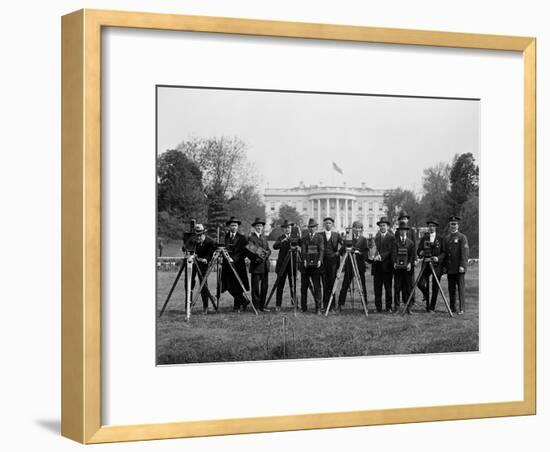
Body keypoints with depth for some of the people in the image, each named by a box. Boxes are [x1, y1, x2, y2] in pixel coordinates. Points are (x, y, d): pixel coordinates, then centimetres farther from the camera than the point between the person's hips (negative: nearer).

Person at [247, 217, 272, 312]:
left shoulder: (264, 238, 19)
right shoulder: (251, 238, -3)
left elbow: (268, 250, 14)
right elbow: (249, 252, -11)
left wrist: (266, 254, -7)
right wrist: (256, 259, -21)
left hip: (265, 265, 6)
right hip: (256, 266, -6)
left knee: (264, 286, 7)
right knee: (255, 287, -3)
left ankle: (262, 306, 14)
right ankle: (256, 307, 2)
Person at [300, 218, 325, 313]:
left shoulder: (320, 237, 6)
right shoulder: (304, 237, 10)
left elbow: (321, 250, -3)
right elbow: (303, 250, 1)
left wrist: (319, 261, -18)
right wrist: (304, 260, -14)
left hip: (316, 265, -2)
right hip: (305, 264, 2)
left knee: (317, 286, -4)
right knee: (304, 286, 5)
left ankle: (318, 308, -3)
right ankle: (303, 307, 14)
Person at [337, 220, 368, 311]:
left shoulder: (363, 240, 7)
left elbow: (366, 252, -1)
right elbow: (341, 251, 4)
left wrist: (358, 252, -17)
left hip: (360, 265, 0)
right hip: (349, 265, 0)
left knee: (362, 286, 3)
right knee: (345, 285, 0)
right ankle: (340, 305, 4)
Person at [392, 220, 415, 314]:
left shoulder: (410, 242, 10)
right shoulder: (395, 241, 8)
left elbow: (413, 254, 6)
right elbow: (393, 253, 0)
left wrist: (410, 263, -10)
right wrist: (394, 263, -15)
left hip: (407, 267, 1)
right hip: (397, 267, -1)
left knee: (408, 287, 1)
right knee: (397, 286, -2)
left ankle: (408, 307, 4)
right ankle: (396, 305, 3)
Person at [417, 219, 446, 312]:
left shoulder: (440, 239, 4)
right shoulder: (424, 238, 9)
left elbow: (444, 252, 2)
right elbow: (418, 250, 8)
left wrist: (438, 258, -17)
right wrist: (420, 253, -15)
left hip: (437, 265, -1)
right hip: (426, 264, 1)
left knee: (435, 287, 0)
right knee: (421, 283, -16)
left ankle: (432, 307, 11)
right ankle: (426, 295, 16)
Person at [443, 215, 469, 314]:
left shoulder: (462, 237, -2)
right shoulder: (446, 238, 16)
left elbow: (465, 253, -9)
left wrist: (462, 265, -17)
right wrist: (444, 266, 12)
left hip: (459, 269, -6)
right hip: (450, 268, 6)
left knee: (461, 288, -5)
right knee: (451, 289, 6)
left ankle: (462, 309, -3)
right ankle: (452, 308, 12)